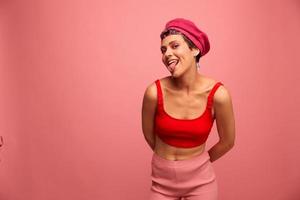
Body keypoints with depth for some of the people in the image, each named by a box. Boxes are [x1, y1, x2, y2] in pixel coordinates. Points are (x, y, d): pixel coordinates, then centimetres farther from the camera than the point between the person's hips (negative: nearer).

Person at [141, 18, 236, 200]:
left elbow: (227, 141, -4)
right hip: (163, 179, 1)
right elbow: (149, 134, -1)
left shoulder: (218, 94, -20)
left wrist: (198, 162, 9)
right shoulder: (155, 92, -19)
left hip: (200, 180, 0)